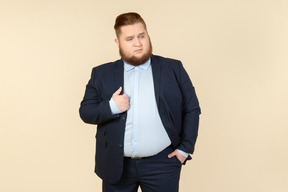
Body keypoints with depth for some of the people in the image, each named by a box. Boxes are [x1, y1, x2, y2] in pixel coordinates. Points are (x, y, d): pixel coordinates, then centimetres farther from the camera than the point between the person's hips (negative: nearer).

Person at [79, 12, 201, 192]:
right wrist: (111, 107, -14)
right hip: (116, 166, 1)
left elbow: (192, 109, 6)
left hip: (162, 164, -1)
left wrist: (185, 148, 0)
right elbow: (85, 112, 5)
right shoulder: (101, 74, 6)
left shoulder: (173, 69, 5)